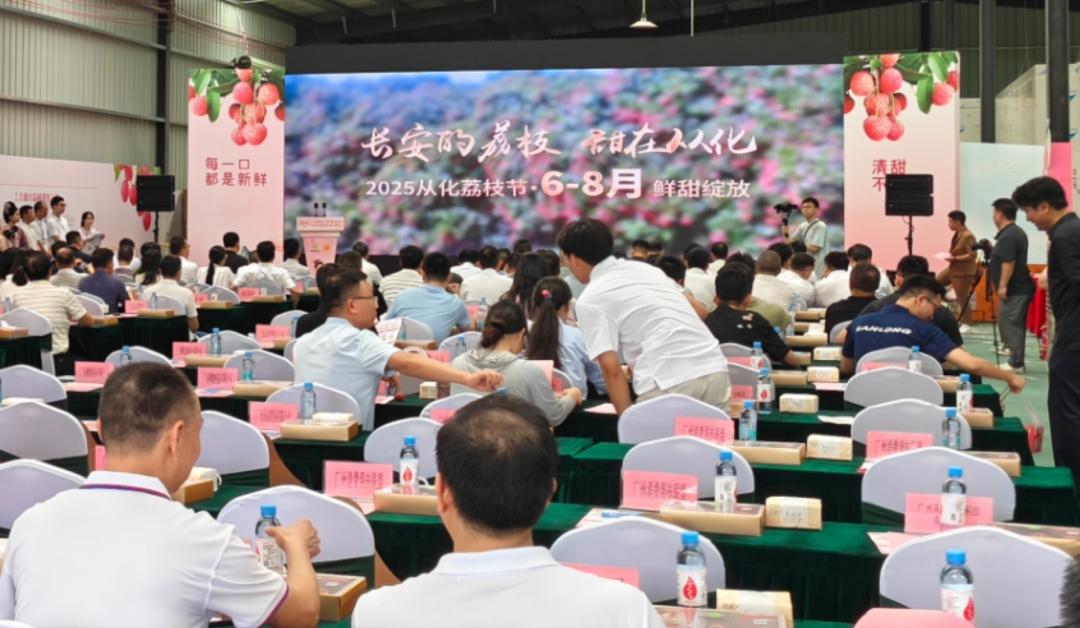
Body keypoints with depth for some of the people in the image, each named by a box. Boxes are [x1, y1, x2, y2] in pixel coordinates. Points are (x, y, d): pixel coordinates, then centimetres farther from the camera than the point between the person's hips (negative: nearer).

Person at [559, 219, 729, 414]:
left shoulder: (590, 300, 2)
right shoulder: (645, 268, 22)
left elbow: (611, 368, -8)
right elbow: (698, 309, 32)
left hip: (669, 384, -7)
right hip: (715, 371, 7)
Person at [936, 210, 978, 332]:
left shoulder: (968, 236, -24)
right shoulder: (957, 234, 5)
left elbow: (972, 255, -26)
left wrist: (954, 258, -25)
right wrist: (950, 255, 5)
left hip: (963, 272, -10)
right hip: (953, 269, 10)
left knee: (962, 299, 1)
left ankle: (966, 324, 13)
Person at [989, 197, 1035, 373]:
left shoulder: (1008, 236, -18)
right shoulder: (1017, 232, 16)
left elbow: (1008, 263, -24)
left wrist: (1002, 286, -22)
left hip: (1013, 289, -11)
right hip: (1019, 287, 11)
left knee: (1011, 325, -8)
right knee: (1015, 324, 13)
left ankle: (1015, 363, -8)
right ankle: (1016, 360, 18)